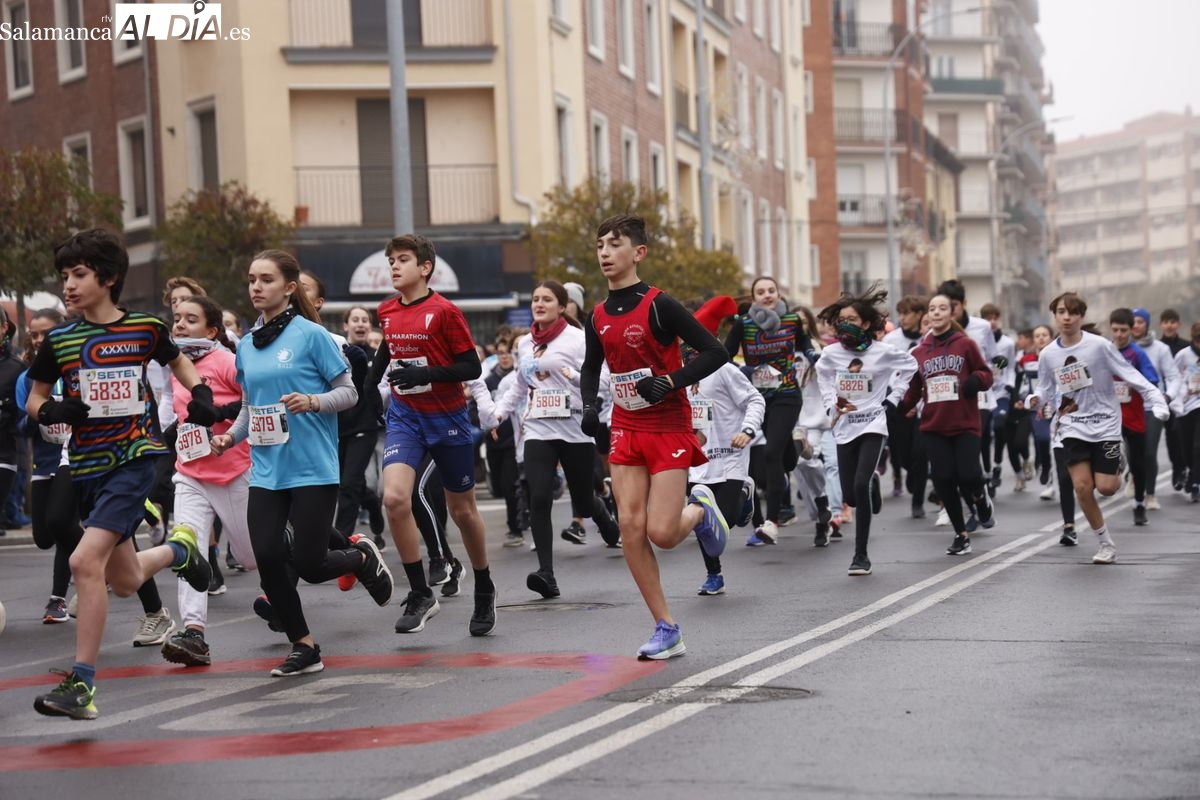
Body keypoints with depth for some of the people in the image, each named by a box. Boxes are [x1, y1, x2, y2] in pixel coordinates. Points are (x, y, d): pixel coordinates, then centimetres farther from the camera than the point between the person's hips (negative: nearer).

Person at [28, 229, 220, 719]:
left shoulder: (145, 328, -2)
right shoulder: (59, 340, 2)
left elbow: (177, 362, 18)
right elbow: (34, 400, 11)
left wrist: (200, 393, 0)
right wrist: (51, 411, -12)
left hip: (134, 459, -4)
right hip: (87, 468, 4)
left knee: (85, 562, -22)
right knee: (125, 582, 13)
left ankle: (82, 684, -16)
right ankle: (178, 550, 47)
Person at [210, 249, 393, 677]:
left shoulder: (311, 335, -6)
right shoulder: (247, 346, 11)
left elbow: (349, 392, -5)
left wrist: (312, 401, -23)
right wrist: (230, 436, 4)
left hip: (313, 469, -5)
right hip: (266, 471, 5)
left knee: (308, 565, -7)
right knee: (268, 561, -5)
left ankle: (364, 558, 26)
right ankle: (304, 647, 11)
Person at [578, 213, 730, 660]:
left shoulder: (658, 305, -14)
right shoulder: (599, 317, 5)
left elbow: (714, 352, -15)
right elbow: (591, 369, 22)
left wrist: (670, 382, -24)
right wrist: (590, 407, 4)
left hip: (669, 430, -6)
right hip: (626, 431, 6)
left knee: (661, 532, -12)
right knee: (630, 527, -5)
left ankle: (700, 510, 25)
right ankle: (667, 631, 3)